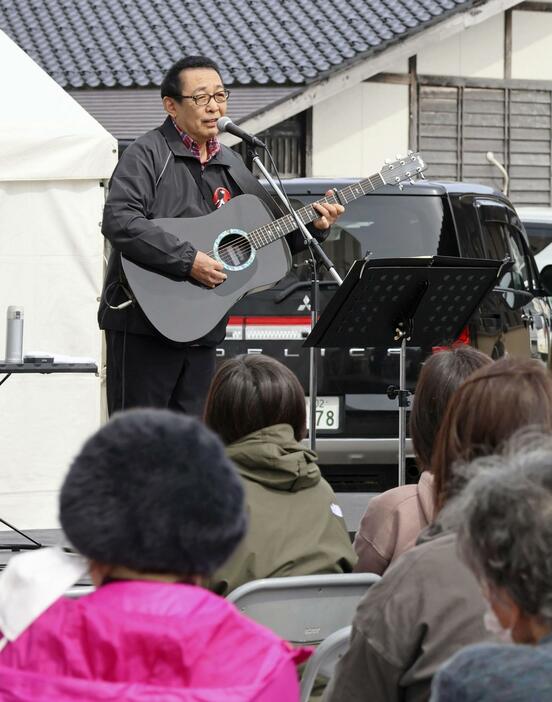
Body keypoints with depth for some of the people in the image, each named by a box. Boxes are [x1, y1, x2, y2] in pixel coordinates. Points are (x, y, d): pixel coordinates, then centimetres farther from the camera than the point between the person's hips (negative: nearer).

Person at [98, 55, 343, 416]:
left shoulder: (231, 165, 16)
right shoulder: (148, 154, -6)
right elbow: (119, 221, -21)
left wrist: (312, 227, 2)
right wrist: (188, 261, -24)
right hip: (144, 322, -7)